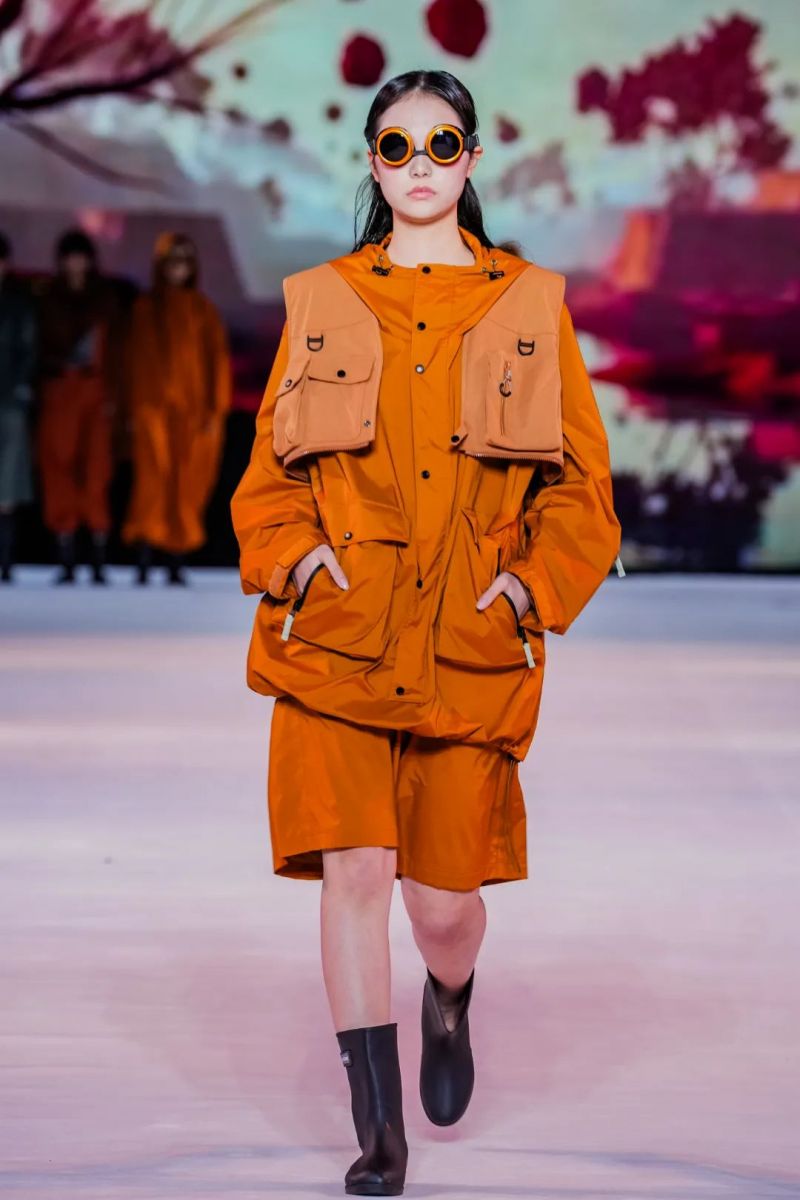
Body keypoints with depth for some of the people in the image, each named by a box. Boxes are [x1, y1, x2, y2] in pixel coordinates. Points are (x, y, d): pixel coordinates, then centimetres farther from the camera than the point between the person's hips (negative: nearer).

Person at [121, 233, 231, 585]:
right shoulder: (145, 308, 7)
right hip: (154, 408, -1)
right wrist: (134, 410, 1)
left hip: (194, 411, 1)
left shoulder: (203, 310, 7)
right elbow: (135, 359, 6)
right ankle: (144, 561, -18)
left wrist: (217, 410, -4)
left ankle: (176, 565, 6)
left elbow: (218, 358, 4)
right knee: (152, 480, -14)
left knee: (187, 488, 0)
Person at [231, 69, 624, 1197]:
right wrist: (298, 564, -6)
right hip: (335, 639, 0)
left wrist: (529, 589, -5)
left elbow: (583, 493, 8)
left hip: (473, 651, 0)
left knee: (444, 899, 2)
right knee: (355, 871, -11)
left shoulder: (532, 307, 6)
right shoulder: (321, 304, 7)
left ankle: (450, 1006, 38)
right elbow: (268, 478, 11)